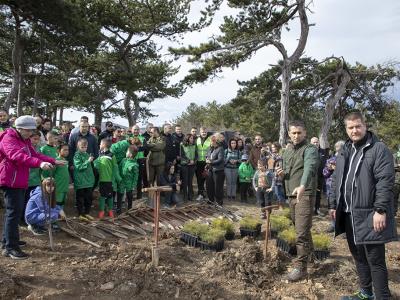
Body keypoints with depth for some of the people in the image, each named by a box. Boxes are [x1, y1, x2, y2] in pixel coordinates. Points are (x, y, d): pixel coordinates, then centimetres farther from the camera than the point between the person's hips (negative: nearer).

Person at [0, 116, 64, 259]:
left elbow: (35, 154, 18)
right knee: (14, 211, -12)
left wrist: (53, 161, 4)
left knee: (15, 210, 17)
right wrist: (39, 163, -47)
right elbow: (18, 156, -33)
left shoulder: (25, 140, 16)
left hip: (20, 181, 10)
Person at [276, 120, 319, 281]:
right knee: (300, 227, 22)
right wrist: (282, 174, -2)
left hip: (305, 195, -8)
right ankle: (309, 250, 44)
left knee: (301, 232, -8)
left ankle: (300, 266, 0)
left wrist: (302, 186, -48)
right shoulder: (287, 152, 14)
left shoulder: (310, 150, -11)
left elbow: (309, 168, -31)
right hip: (291, 194, 8)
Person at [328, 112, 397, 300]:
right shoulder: (344, 152, 14)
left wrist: (380, 210, -21)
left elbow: (385, 182, -16)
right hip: (348, 214, 7)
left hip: (369, 215, -7)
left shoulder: (379, 149, -8)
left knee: (375, 260, -1)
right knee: (358, 256, 18)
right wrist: (333, 205, 14)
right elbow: (335, 180, 17)